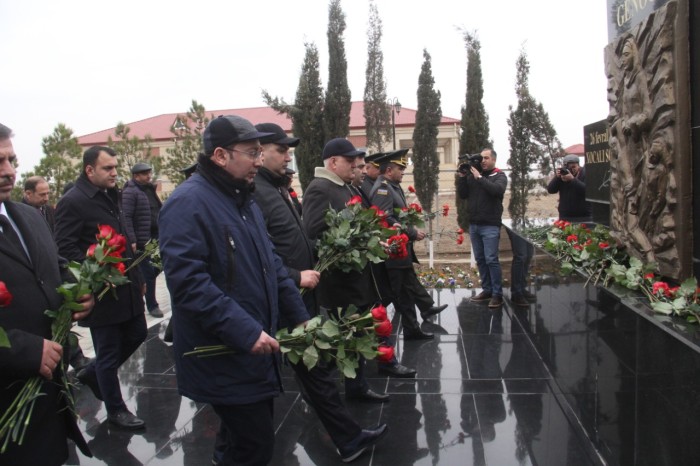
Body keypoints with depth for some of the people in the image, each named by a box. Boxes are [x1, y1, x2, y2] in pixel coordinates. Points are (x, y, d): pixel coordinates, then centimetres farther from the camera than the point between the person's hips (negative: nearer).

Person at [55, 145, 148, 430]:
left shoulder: (110, 196, 12)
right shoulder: (73, 202, -14)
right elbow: (65, 249, -17)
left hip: (126, 286, 8)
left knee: (136, 334, 18)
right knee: (108, 353, 7)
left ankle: (91, 374, 39)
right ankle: (115, 410, 25)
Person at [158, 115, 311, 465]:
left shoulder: (243, 199, 13)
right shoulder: (188, 203, -18)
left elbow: (271, 262, 18)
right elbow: (188, 280, -27)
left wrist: (299, 316, 12)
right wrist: (244, 331, -28)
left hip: (255, 348, 9)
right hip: (224, 359, -9)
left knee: (254, 436, 21)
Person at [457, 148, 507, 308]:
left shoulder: (500, 176, 0)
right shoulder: (472, 175, 10)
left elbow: (497, 190, -20)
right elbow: (462, 194, 7)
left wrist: (479, 177, -18)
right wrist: (462, 177, -5)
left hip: (490, 225, -5)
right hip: (474, 224, 5)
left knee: (491, 260, -7)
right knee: (480, 259, 9)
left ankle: (497, 294, -1)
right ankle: (487, 290, 18)